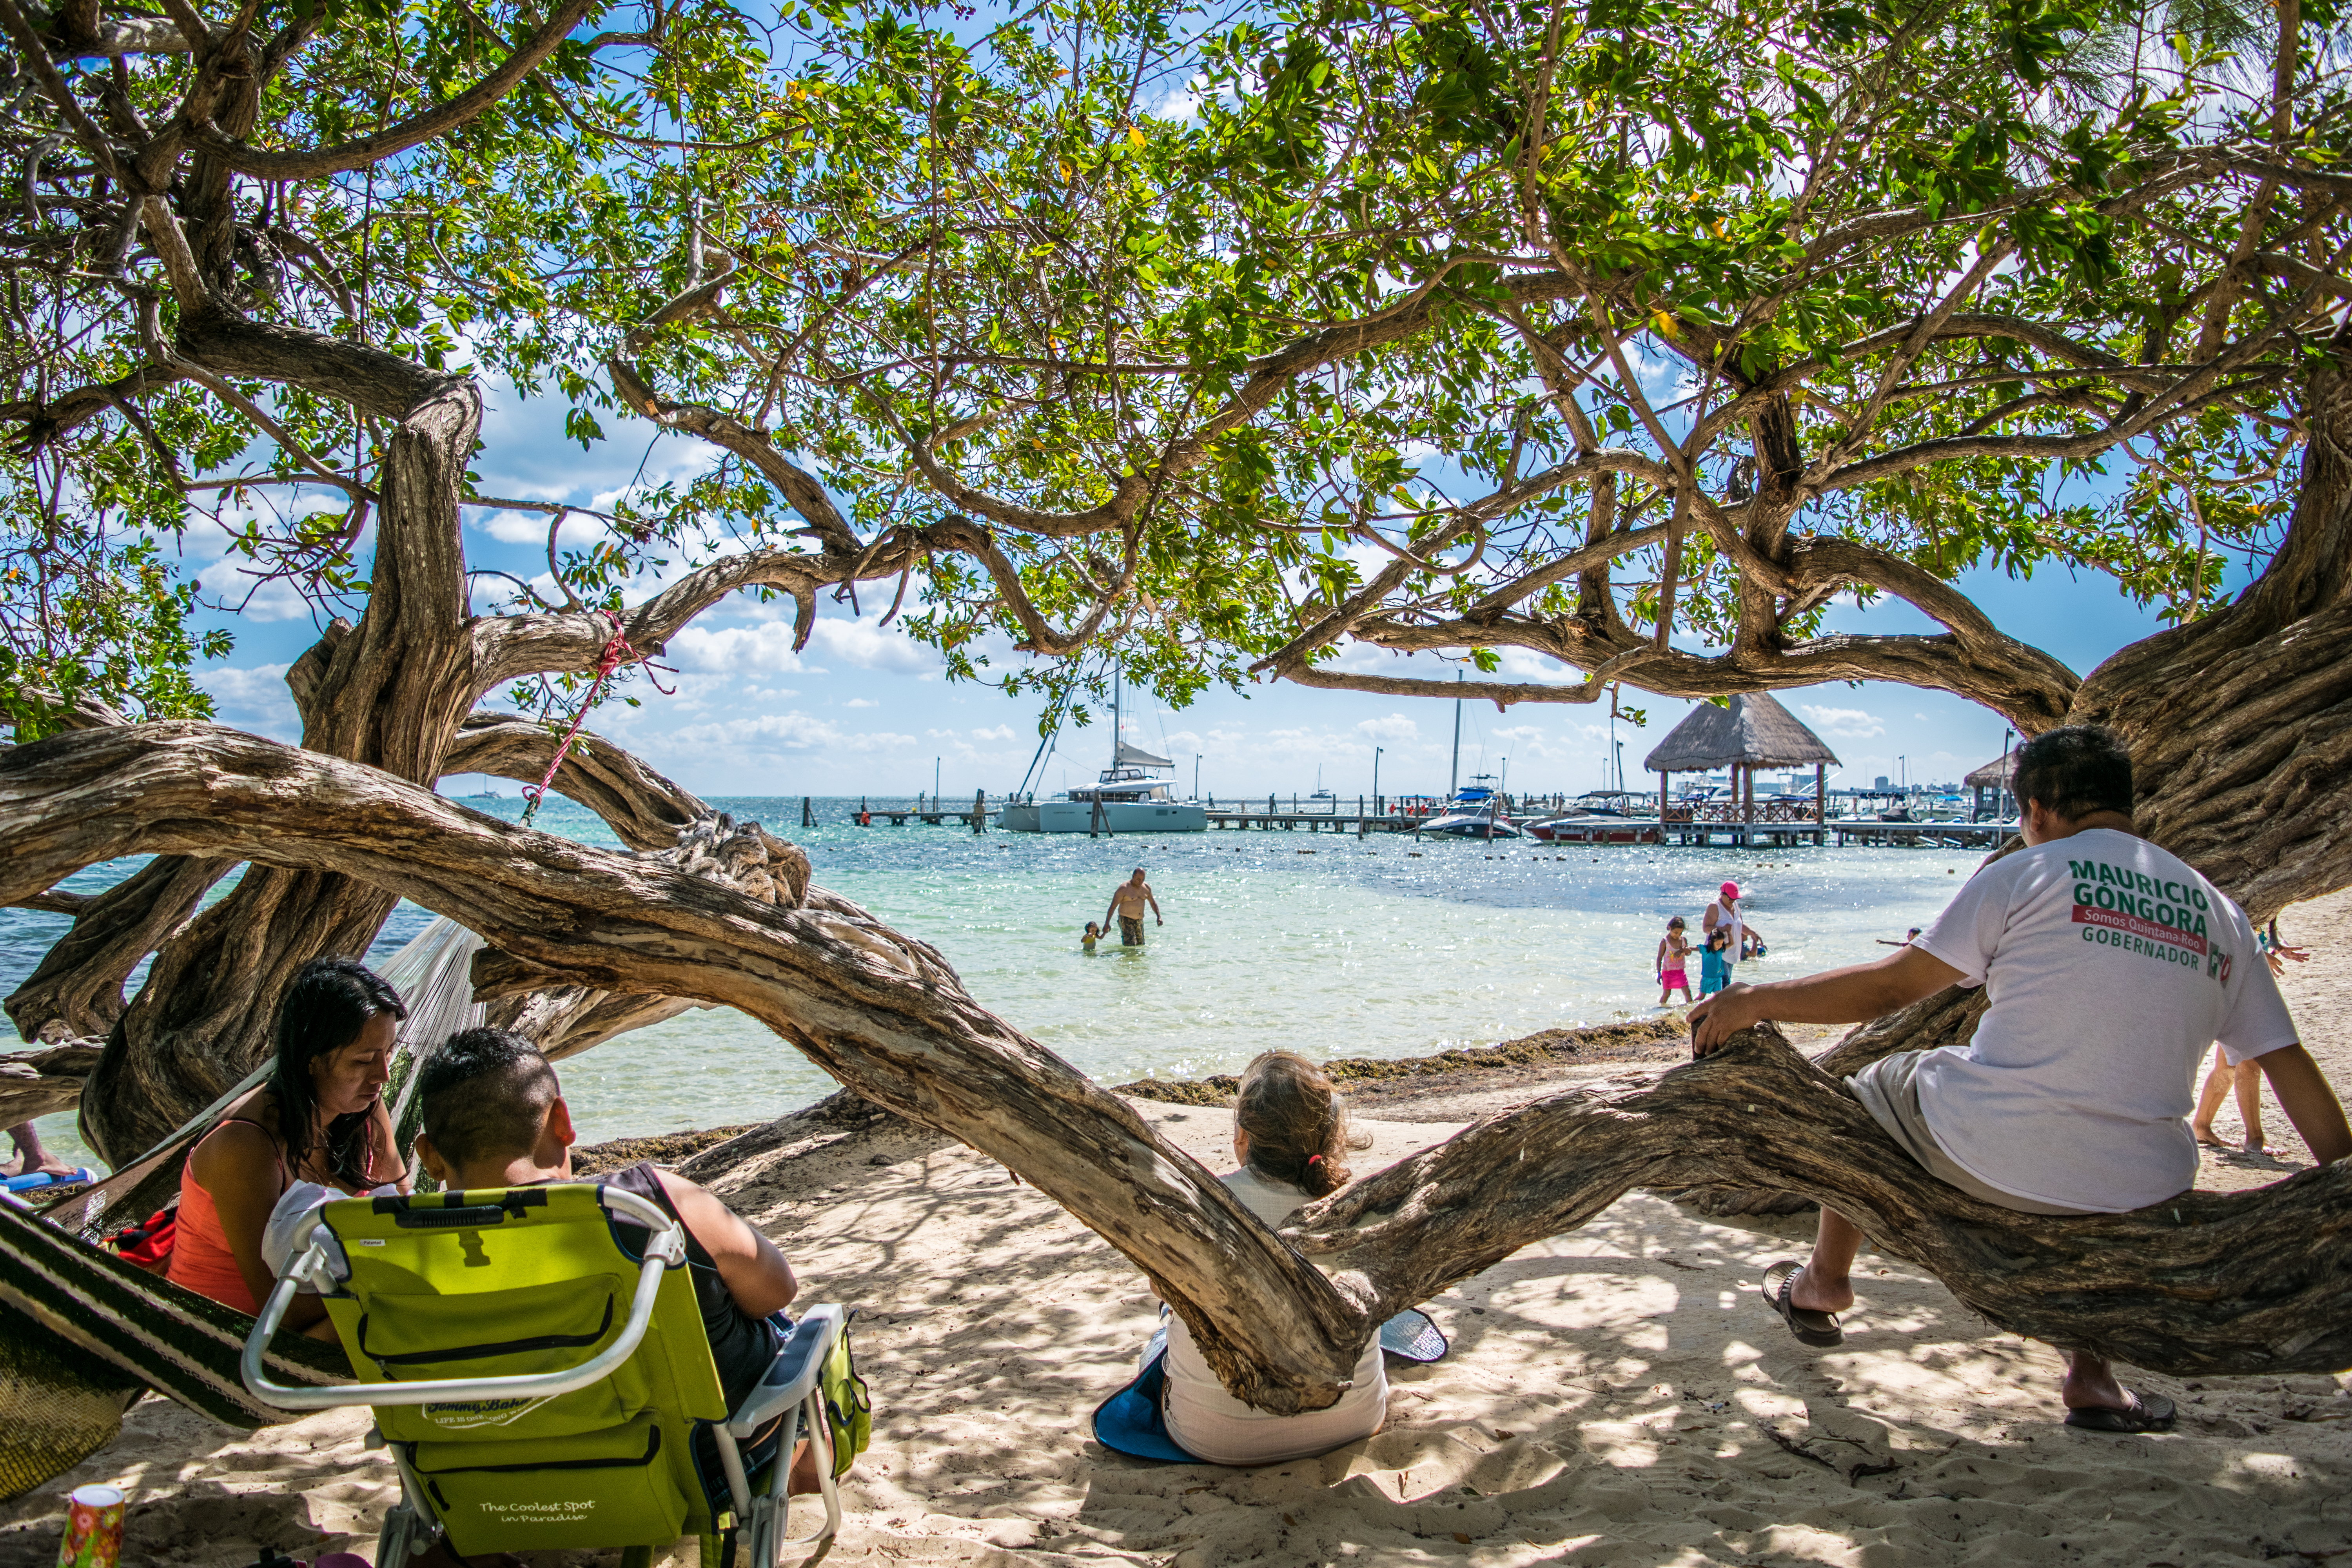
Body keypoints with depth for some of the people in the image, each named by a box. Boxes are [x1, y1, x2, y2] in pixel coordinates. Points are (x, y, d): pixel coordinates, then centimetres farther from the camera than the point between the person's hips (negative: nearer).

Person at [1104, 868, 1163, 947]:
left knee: (1141, 945, 10)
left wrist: (1159, 917, 9)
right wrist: (1107, 923, -19)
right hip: (1126, 920, -6)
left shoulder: (1147, 888, 3)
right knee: (1130, 945, -19)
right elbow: (1113, 906, -14)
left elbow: (1153, 903, 18)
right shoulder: (1124, 888, -15)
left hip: (1139, 920, 6)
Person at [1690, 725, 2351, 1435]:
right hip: (2135, 1196, 4)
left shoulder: (2025, 874, -3)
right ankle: (2091, 1376, 29)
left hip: (1987, 1148, -4)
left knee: (1864, 1092, 26)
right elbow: (2294, 1070, 11)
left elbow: (1895, 984, -5)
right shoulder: (2219, 912, 11)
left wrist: (1755, 1001, 3)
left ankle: (1823, 1286, 42)